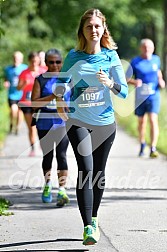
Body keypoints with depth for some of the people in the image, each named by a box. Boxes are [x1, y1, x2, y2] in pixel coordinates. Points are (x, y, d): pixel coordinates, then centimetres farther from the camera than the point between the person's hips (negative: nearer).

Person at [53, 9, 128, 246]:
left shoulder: (111, 56, 0)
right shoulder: (73, 57, -2)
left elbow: (124, 91, -2)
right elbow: (62, 81, 13)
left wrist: (110, 83, -21)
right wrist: (60, 103, -1)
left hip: (105, 122, 2)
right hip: (78, 121, -2)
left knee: (98, 172, 10)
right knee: (86, 170, -15)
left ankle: (94, 218, 30)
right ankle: (88, 227, -19)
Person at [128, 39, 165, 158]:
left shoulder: (156, 59, 6)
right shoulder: (135, 62, -2)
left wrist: (161, 81, 5)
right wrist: (134, 82, -20)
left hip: (154, 95, 0)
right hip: (140, 97, 0)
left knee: (153, 120, -15)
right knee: (141, 121, 14)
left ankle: (153, 149, -19)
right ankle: (142, 145, 36)